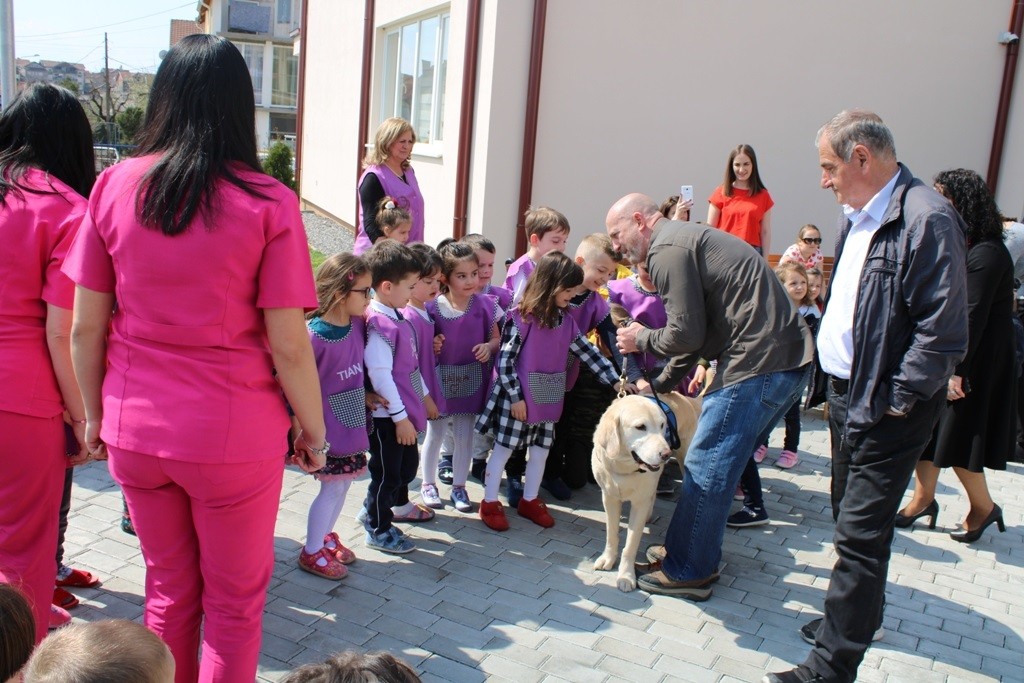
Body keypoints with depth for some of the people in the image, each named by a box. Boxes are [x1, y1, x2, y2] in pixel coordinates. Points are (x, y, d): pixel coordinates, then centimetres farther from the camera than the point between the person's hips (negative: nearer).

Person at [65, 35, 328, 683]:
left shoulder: (115, 186, -4)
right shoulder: (269, 204, -13)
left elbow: (86, 326, -1)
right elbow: (288, 345, -13)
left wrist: (96, 412, 14)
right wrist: (315, 431, 2)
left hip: (134, 430, 4)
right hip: (235, 435, -3)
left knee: (168, 590, 23)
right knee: (235, 603, 16)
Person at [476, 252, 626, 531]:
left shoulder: (565, 320, 3)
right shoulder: (522, 317, -17)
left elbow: (588, 352, 7)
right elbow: (504, 360, -17)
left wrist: (615, 380, 4)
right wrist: (515, 397, -17)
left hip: (548, 398, 7)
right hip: (517, 397, -7)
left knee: (541, 450, 15)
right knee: (503, 448, 5)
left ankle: (530, 501, 32)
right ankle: (490, 503, 18)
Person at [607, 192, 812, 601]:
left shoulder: (667, 250, -10)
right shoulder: (687, 239, 23)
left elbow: (685, 334, -15)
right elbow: (696, 331, 27)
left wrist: (641, 339, 5)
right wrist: (659, 385, 29)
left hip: (758, 365, -10)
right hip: (785, 359, 10)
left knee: (706, 468, 0)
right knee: (719, 462, 19)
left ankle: (688, 572, 13)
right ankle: (689, 550, 31)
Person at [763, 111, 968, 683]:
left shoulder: (927, 218, -19)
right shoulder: (859, 217, 11)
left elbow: (944, 332, -23)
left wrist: (895, 401, -18)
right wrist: (829, 376, 12)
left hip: (884, 410, -9)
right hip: (846, 394, 10)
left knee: (861, 535, -3)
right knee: (852, 518, 22)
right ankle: (860, 615, 42)